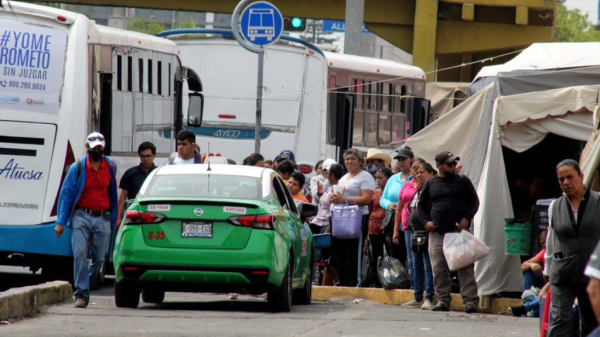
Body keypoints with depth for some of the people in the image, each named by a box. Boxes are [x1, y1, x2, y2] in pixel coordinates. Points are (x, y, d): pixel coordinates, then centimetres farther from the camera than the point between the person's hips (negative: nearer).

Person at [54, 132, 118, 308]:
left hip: (102, 218, 3)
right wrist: (61, 222, -6)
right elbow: (66, 194, -1)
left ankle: (84, 286, 23)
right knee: (80, 254, -14)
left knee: (99, 257, 2)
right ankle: (81, 293, -11)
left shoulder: (111, 167, 8)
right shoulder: (78, 167, -2)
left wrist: (113, 220, 18)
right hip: (82, 216, -3)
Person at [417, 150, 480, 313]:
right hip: (437, 233, 2)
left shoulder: (462, 181, 8)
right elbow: (421, 205, 19)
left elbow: (474, 201, 9)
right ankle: (443, 300, 10)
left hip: (459, 231, -2)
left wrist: (467, 218, -6)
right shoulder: (430, 184, 12)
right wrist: (425, 221, 4)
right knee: (439, 269, 2)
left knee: (465, 268, -8)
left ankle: (470, 300, -9)